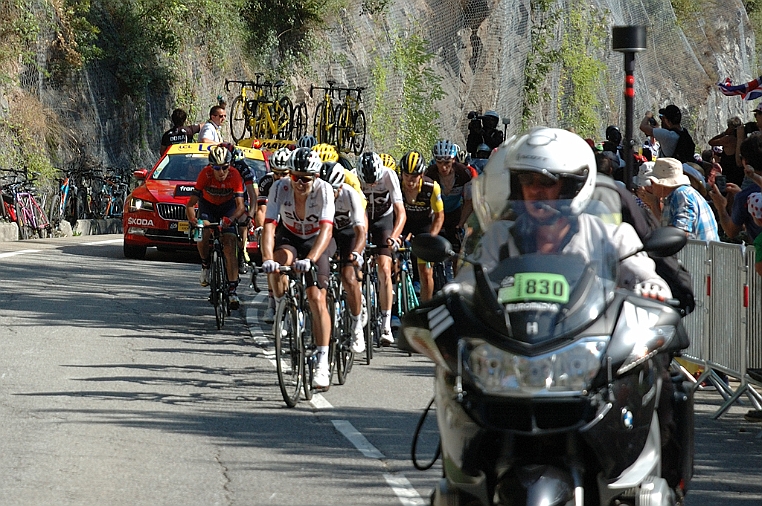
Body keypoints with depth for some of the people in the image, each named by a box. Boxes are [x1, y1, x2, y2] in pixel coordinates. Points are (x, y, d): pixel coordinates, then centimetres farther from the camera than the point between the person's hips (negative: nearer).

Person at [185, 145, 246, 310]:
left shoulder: (235, 176, -29)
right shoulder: (205, 174, -30)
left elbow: (240, 206, -33)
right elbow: (191, 203, -30)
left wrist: (230, 219, -54)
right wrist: (192, 219, -51)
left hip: (227, 207, -1)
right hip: (208, 205, 1)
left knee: (229, 247, -15)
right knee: (202, 235, -27)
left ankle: (232, 289, -17)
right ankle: (205, 264, 5)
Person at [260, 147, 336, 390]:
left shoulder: (323, 190, -28)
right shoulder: (280, 188, -23)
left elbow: (326, 229, -38)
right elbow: (269, 225, -30)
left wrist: (310, 259, -54)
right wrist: (267, 258, -46)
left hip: (317, 241, -2)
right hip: (289, 237, 2)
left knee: (317, 299, -15)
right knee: (282, 258, -35)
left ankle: (323, 363, -13)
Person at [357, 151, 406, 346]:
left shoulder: (389, 176, -29)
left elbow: (400, 212, -33)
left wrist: (394, 236, -48)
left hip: (383, 219, -2)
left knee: (384, 270, -13)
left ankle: (386, 325, -14)